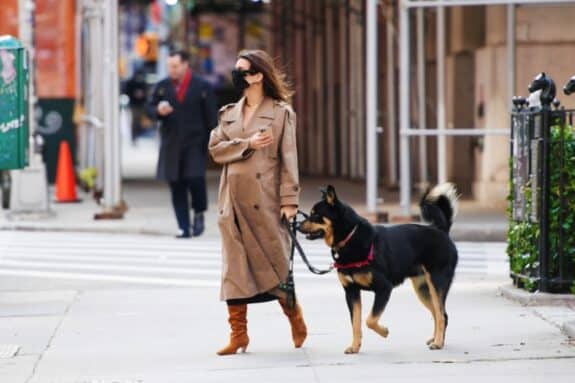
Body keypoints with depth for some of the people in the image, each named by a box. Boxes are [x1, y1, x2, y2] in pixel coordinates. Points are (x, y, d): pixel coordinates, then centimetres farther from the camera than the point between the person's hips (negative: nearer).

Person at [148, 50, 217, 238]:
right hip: (171, 145, 3)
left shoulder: (202, 87, 0)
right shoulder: (162, 87, 10)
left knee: (195, 179, -17)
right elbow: (150, 109, 14)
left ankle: (199, 214, 11)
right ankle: (184, 227, 9)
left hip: (195, 144, -3)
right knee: (176, 187, 3)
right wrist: (158, 110, -10)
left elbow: (211, 117, 1)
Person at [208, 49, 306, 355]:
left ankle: (296, 319, 24)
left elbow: (288, 157, -4)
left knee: (273, 260, 1)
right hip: (234, 199, 4)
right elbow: (215, 148, 5)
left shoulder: (281, 112, 0)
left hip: (265, 199, -4)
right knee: (234, 265, 0)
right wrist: (247, 144, -10)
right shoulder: (228, 113, 15)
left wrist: (289, 200, -11)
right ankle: (238, 333, 3)